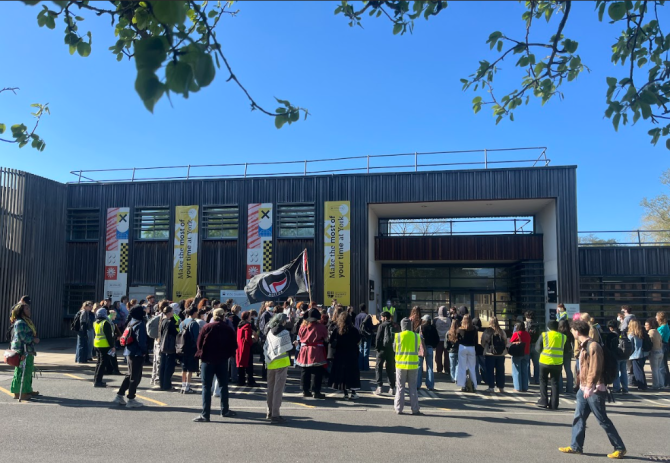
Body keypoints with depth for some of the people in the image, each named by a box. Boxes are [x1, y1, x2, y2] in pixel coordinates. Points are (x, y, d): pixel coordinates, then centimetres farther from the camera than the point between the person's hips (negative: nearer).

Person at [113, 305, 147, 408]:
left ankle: (119, 396, 22)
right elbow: (141, 340, -23)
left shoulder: (130, 323, 10)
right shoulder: (140, 324, -16)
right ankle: (131, 400, 6)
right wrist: (144, 351, -10)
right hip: (137, 354, -9)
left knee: (130, 375, 20)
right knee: (135, 376, 1)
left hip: (129, 352, 9)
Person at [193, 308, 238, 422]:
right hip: (223, 361, 3)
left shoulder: (208, 327, -7)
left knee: (206, 387, 0)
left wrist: (201, 354, 10)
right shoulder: (229, 329, 1)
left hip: (208, 360, -3)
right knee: (224, 385, 15)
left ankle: (205, 414, -2)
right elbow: (233, 346, 1)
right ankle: (225, 410, 22)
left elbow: (199, 343, -5)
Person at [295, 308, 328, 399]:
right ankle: (316, 391, 0)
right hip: (316, 352, -5)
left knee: (305, 372, 13)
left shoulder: (303, 326, 1)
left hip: (304, 350, 5)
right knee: (317, 372, 1)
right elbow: (325, 336, 0)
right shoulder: (320, 327, -13)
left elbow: (300, 336, 13)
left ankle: (305, 391, 18)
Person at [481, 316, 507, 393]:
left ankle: (491, 387, 3)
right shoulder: (502, 332, 0)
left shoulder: (487, 331, -8)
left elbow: (483, 343, -4)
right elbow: (506, 342, 6)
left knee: (490, 371, 4)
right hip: (501, 354, 3)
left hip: (489, 354, -3)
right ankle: (501, 388, 13)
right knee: (500, 371, 9)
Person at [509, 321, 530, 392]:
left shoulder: (516, 334, -12)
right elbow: (529, 343, 10)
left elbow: (510, 342, -7)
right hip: (526, 354, 5)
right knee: (525, 371, 10)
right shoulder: (527, 334, 4)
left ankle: (518, 388, 0)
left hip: (517, 354, -5)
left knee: (517, 371, 1)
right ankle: (525, 388, 12)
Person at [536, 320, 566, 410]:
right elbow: (565, 350, 8)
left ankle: (543, 402, 9)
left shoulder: (544, 335, -4)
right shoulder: (563, 337, 2)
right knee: (555, 383, 10)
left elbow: (538, 348, -1)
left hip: (545, 362, -2)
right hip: (558, 363, 2)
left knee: (543, 381, 13)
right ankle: (554, 404, 9)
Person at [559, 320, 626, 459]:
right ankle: (576, 446, 15)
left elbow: (595, 370, -22)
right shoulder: (583, 346, 12)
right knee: (578, 418, 9)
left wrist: (589, 387, -23)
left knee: (603, 420, 0)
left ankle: (620, 448, 12)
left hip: (595, 390, -9)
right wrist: (580, 382, 19)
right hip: (584, 389, 9)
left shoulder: (593, 346, -18)